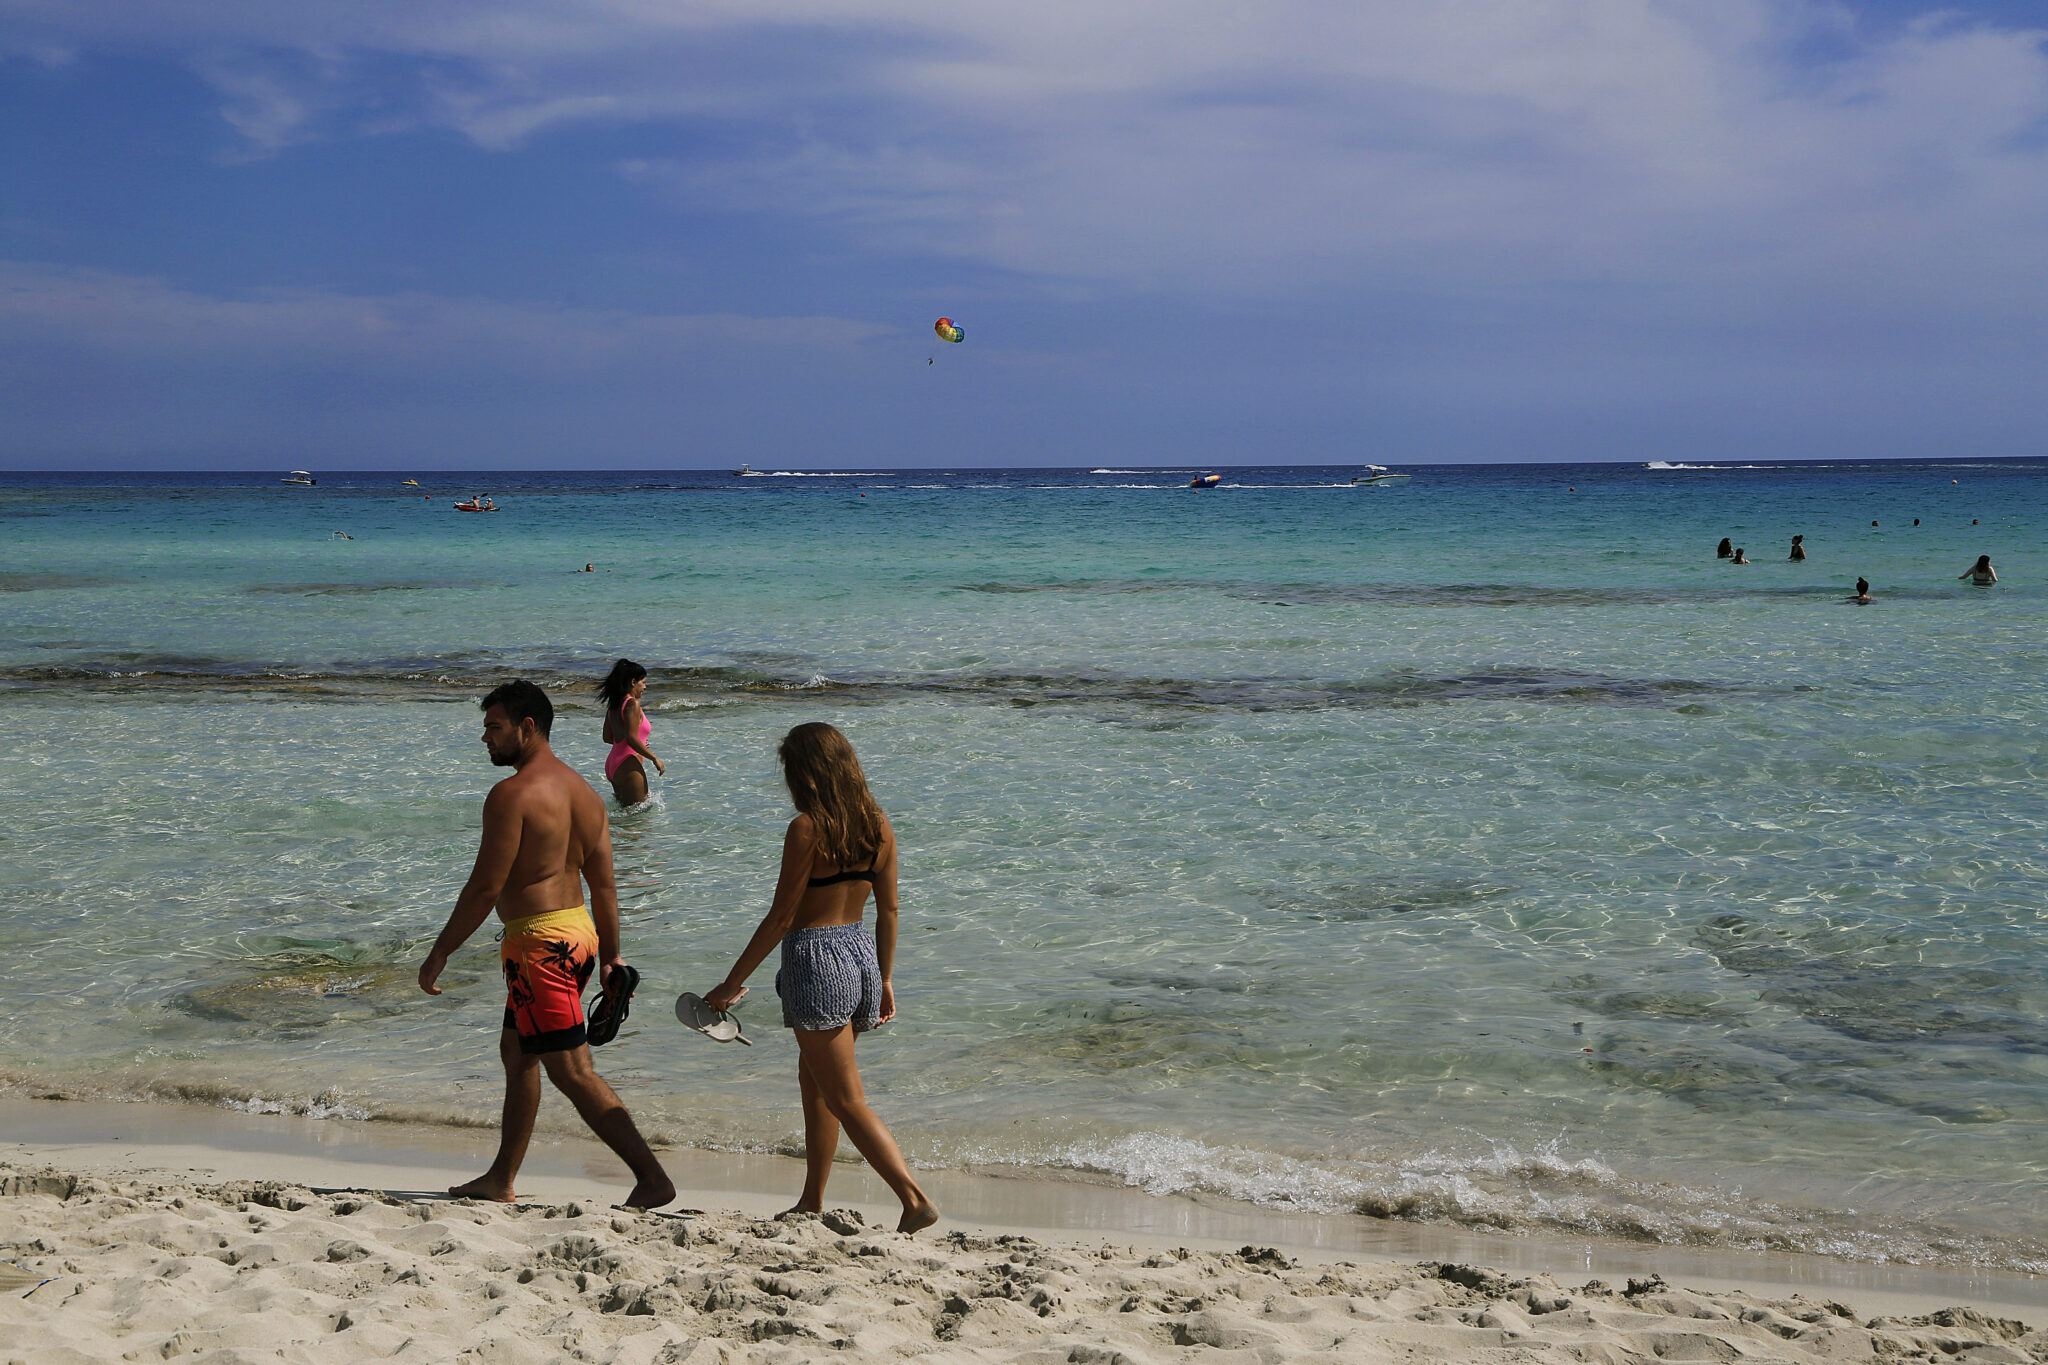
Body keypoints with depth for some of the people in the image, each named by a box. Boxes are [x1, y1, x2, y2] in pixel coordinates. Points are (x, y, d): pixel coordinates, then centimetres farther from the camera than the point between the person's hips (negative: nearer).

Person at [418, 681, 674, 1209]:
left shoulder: (511, 794, -16)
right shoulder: (583, 791, 11)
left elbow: (485, 888, -17)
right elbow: (604, 884, 13)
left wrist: (439, 954, -9)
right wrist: (610, 955, 18)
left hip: (539, 941, -10)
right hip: (579, 929, 10)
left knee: (572, 1071, -7)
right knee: (516, 1052, 22)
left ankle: (652, 1178, -12)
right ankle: (501, 1179, 31)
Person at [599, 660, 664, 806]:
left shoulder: (614, 704, 12)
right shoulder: (632, 704, -14)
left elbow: (607, 737, 19)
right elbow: (631, 739, -21)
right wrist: (655, 758, -12)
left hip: (612, 763, 9)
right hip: (628, 766, -9)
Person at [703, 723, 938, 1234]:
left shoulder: (807, 828, -14)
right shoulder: (878, 825, 4)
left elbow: (781, 916, -13)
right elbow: (888, 909, 9)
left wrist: (732, 983, -6)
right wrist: (885, 979, 20)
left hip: (816, 960, -8)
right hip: (861, 955, 8)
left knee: (847, 1101, -2)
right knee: (813, 1079, 24)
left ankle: (917, 1201, -11)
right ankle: (811, 1202, 32)